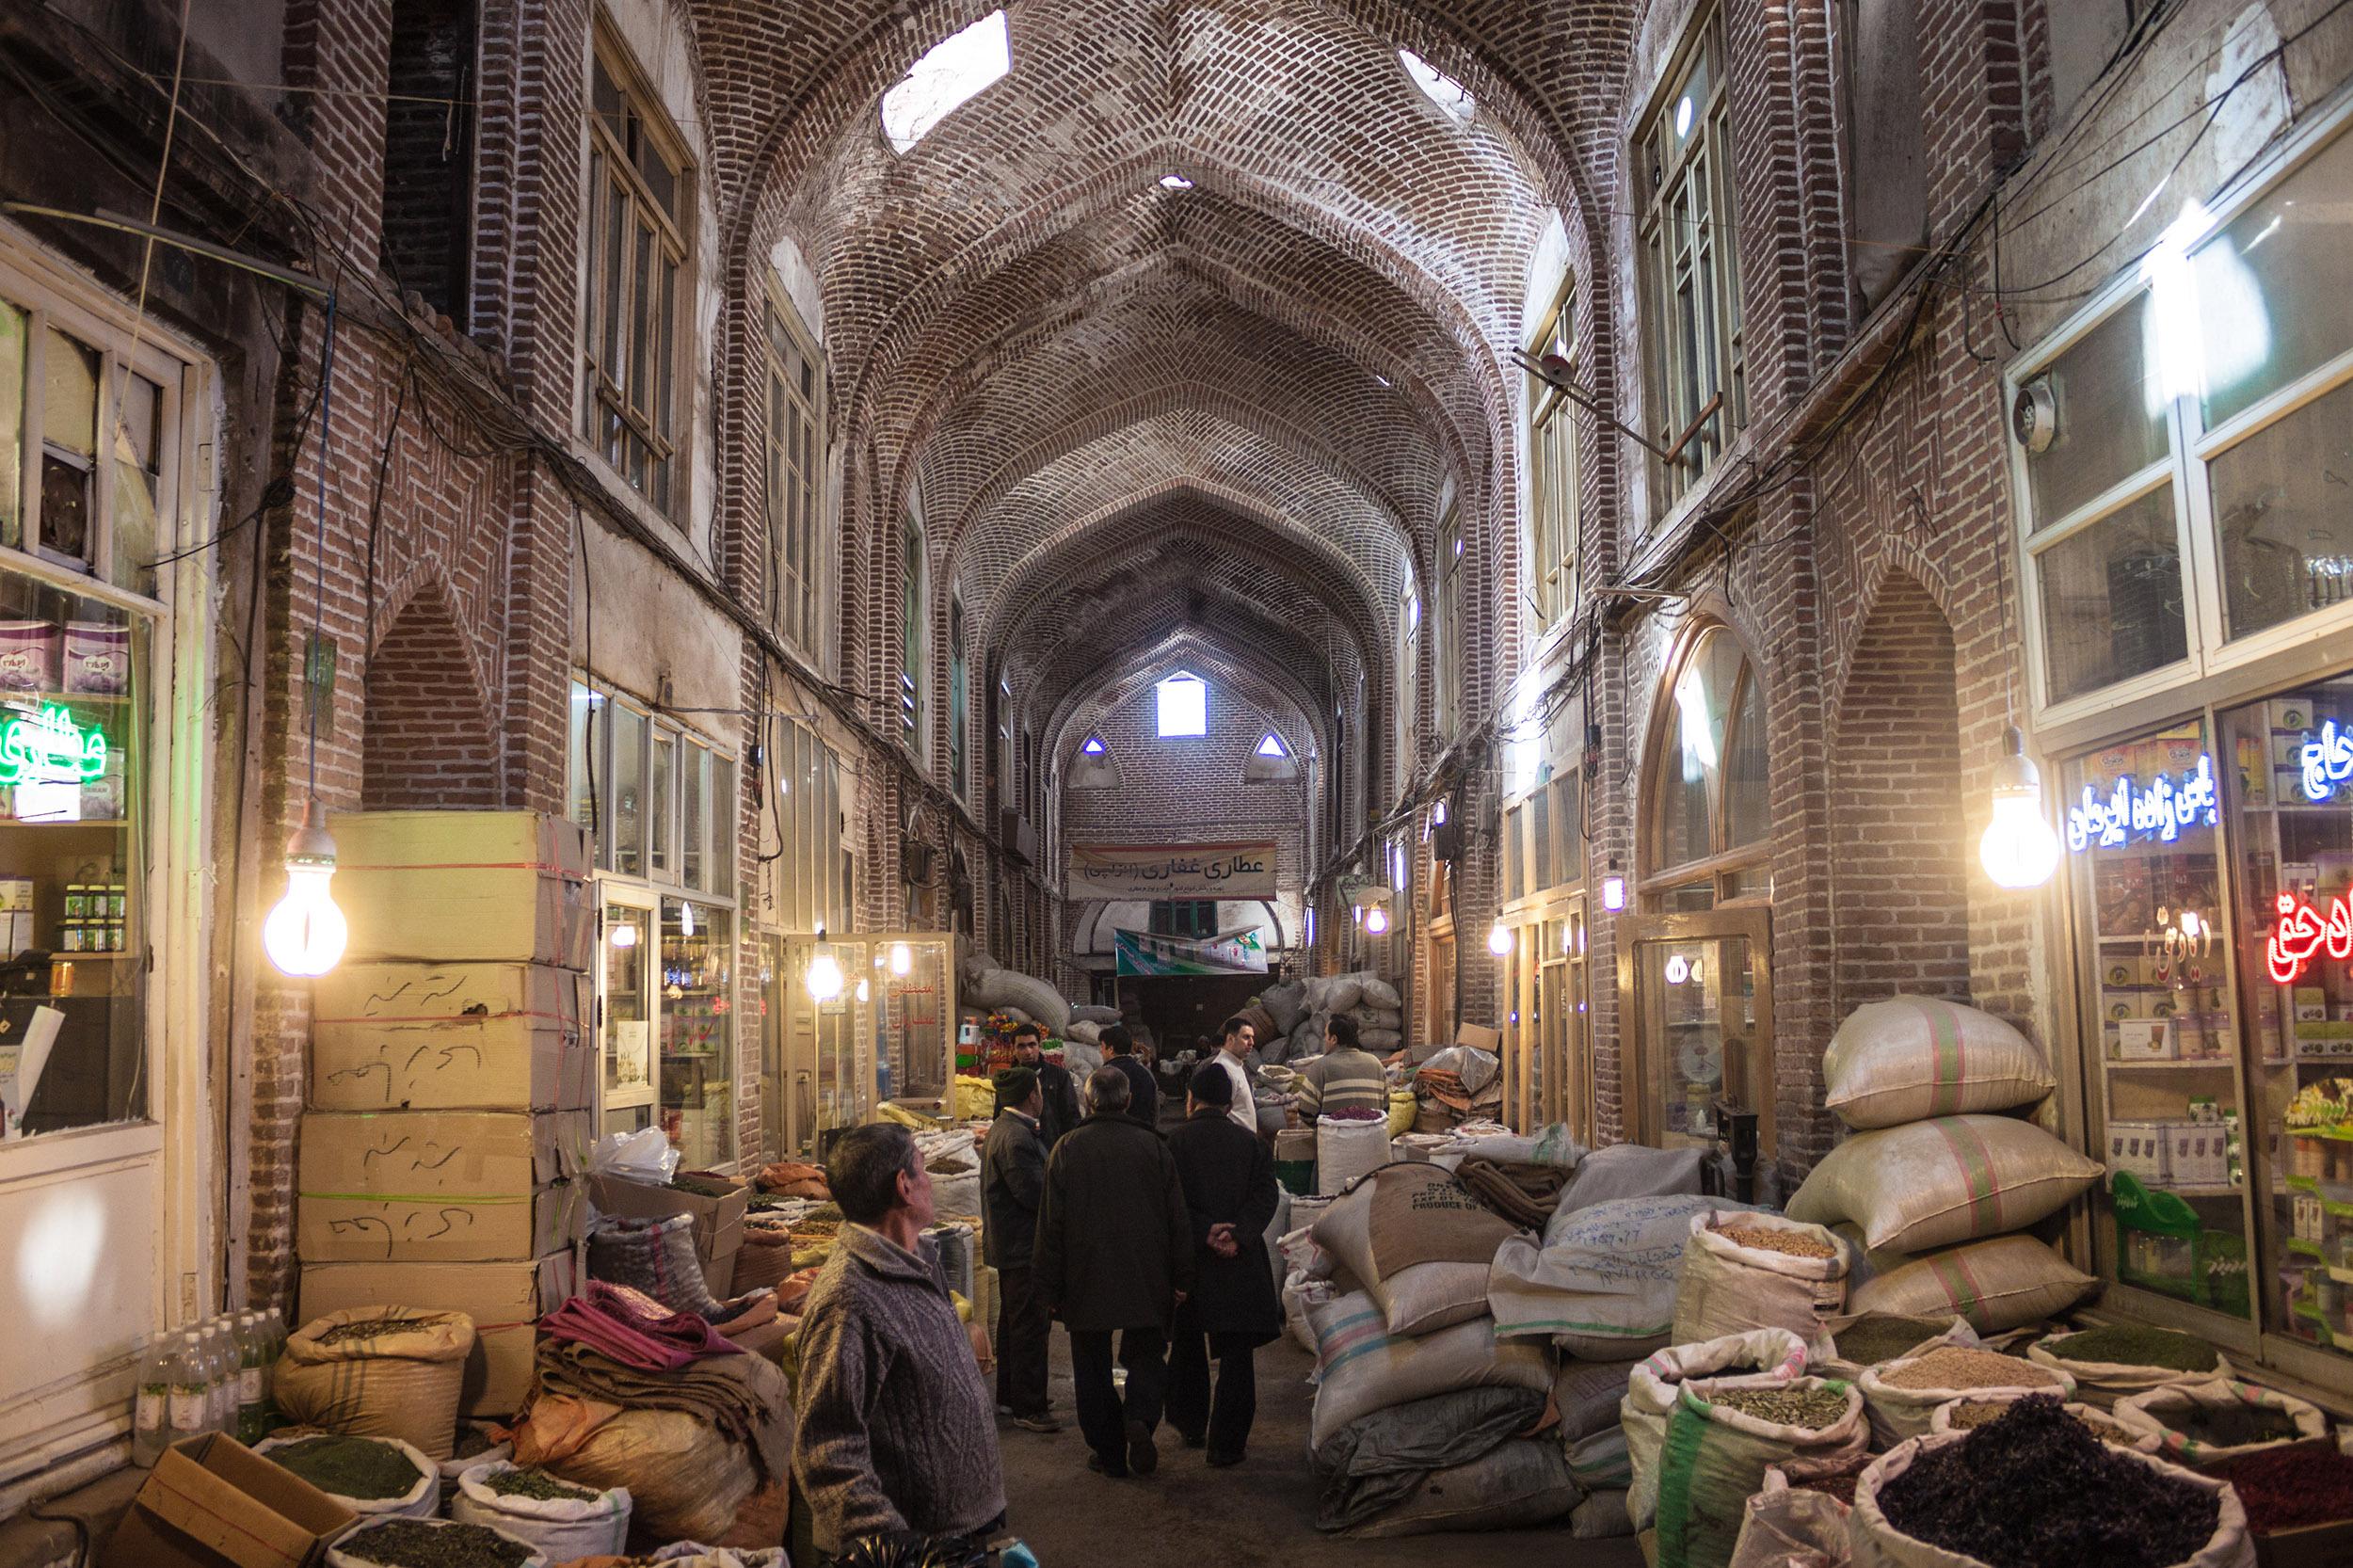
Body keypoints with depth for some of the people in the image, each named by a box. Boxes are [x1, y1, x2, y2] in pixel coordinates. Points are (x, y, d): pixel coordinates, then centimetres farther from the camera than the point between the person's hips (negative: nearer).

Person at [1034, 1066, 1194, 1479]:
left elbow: (1051, 1224, -4)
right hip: (1146, 1283, 1)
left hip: (1086, 1282, -1)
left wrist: (1051, 1288, 3)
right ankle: (1139, 1417, -11)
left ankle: (1109, 1452, 14)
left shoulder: (1066, 1150, -6)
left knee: (1093, 1368, 12)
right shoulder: (1152, 1146, -3)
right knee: (1146, 1355, 14)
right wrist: (1181, 1278, 8)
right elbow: (1177, 1218, 0)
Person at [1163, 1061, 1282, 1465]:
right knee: (1237, 1356, 5)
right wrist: (1237, 1235, -16)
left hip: (1187, 1261, 0)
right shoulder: (1252, 1144, 3)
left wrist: (1204, 1232, -14)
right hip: (1240, 1264, 0)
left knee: (1187, 1348, 20)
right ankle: (1226, 1443, 2)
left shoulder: (1173, 1140, -4)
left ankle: (1190, 1426, 33)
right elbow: (1265, 1198, -7)